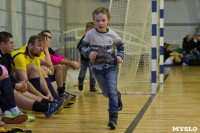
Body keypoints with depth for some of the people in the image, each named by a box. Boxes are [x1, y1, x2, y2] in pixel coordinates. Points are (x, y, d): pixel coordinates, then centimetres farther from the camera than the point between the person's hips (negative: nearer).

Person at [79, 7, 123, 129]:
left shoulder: (112, 34, -5)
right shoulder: (90, 34, -7)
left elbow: (120, 45, 14)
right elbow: (82, 47, 1)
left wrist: (120, 56, 0)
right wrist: (88, 53, -19)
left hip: (110, 66, -1)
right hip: (97, 68, 2)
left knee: (112, 91, -16)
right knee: (106, 93, 13)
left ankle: (113, 118, -14)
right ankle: (118, 97, 48)